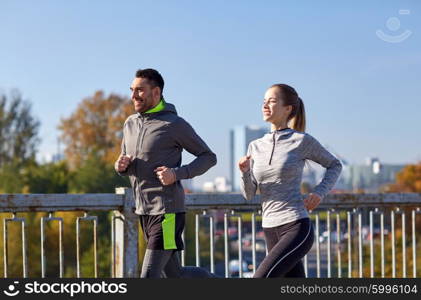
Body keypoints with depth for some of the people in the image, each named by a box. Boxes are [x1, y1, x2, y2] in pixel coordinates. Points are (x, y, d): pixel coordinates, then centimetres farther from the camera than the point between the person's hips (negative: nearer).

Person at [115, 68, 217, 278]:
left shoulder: (174, 124, -8)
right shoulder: (130, 123, 13)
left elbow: (208, 157, -3)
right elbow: (125, 164, 23)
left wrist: (177, 173, -17)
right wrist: (121, 166, -2)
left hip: (167, 211, -7)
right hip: (144, 211, 7)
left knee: (149, 275, -11)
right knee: (174, 275, 14)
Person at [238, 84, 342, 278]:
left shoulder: (302, 141, -2)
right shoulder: (255, 147, 12)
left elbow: (334, 165, 13)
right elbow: (249, 194, 9)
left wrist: (319, 192, -4)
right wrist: (245, 171, -11)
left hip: (297, 228, -6)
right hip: (271, 232, 6)